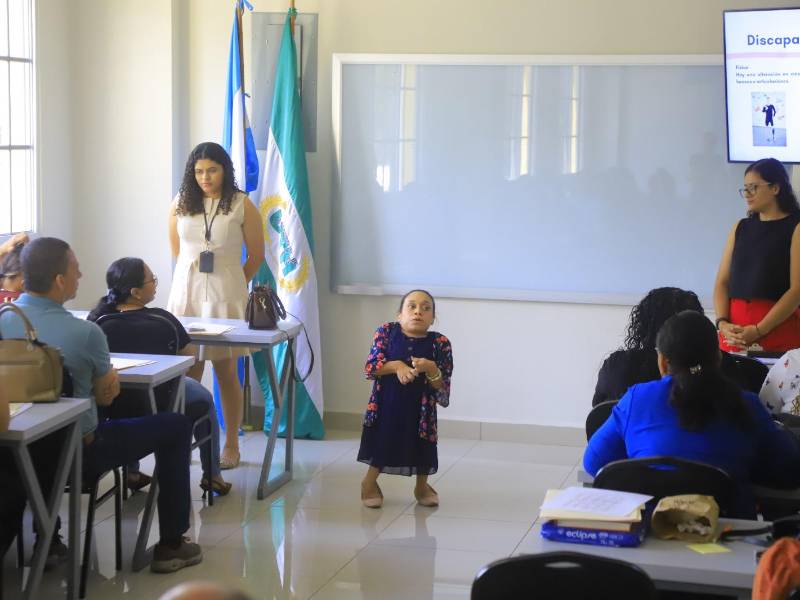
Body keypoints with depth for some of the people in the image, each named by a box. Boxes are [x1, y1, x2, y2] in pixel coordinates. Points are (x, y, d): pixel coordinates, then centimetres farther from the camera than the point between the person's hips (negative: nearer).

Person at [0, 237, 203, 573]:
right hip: (76, 455, -6)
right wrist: (109, 374, 13)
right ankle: (170, 545, 16)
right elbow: (107, 396, -8)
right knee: (176, 427, 11)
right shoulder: (84, 333, -23)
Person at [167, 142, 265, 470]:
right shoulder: (180, 204, 6)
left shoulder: (241, 205, -2)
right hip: (186, 292, 2)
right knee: (188, 370, 2)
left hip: (225, 296, -2)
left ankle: (231, 445, 10)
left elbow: (256, 255, 6)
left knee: (225, 369, 1)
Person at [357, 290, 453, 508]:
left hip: (420, 408, 1)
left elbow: (443, 390, -7)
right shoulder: (387, 332, -4)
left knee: (421, 448, 8)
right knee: (381, 441, 10)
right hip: (386, 404, 0)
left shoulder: (439, 343, -6)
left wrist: (430, 369, -26)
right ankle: (370, 482, 35)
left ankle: (422, 486, 37)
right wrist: (396, 366, -24)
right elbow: (369, 368, -9)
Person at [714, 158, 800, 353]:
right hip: (735, 332, 4)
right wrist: (722, 323, -9)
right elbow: (722, 282, 9)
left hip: (778, 328, -4)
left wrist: (758, 330, -17)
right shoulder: (740, 228, 14)